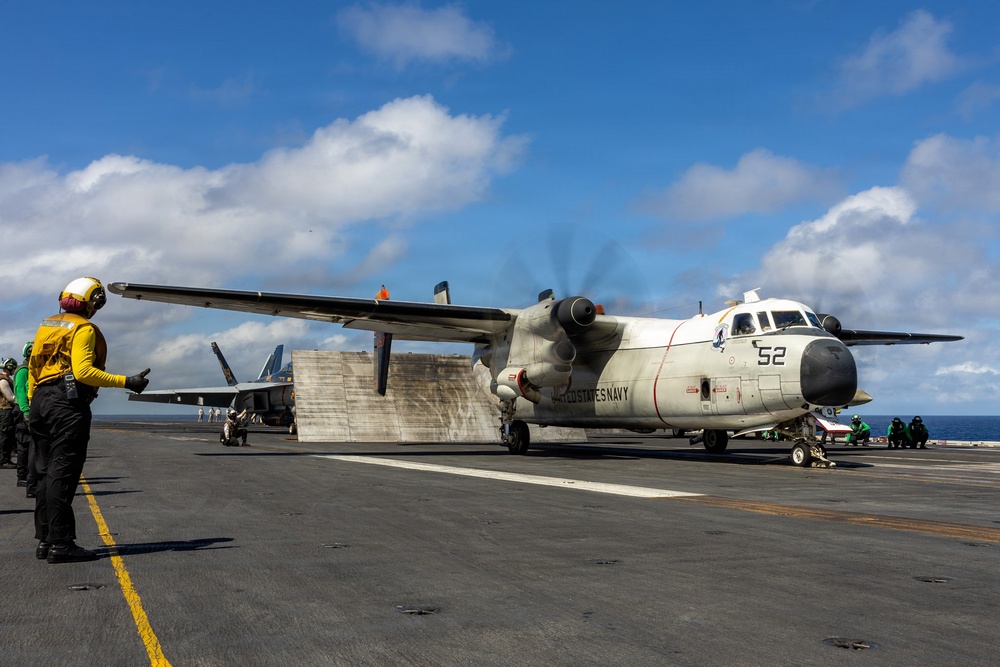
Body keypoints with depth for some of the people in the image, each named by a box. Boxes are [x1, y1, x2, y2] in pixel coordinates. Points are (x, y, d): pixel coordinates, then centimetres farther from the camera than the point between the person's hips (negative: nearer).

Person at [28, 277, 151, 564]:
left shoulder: (46, 325, 19)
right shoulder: (83, 328, -6)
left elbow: (32, 368, 19)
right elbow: (83, 371, -18)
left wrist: (33, 405, 24)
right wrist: (126, 382, -18)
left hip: (42, 400, 9)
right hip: (68, 403, -9)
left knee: (48, 472, 12)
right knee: (62, 473, -9)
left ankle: (45, 540, 15)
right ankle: (61, 543, -10)